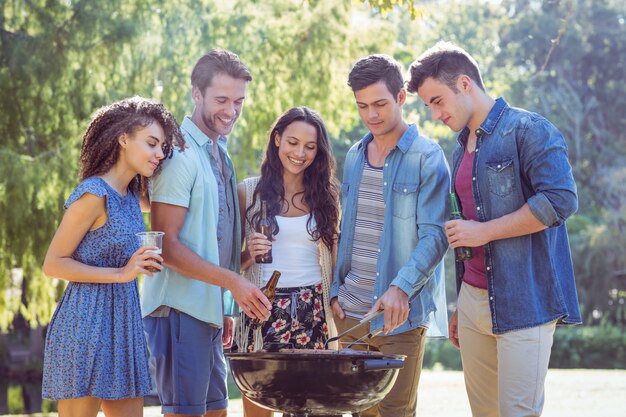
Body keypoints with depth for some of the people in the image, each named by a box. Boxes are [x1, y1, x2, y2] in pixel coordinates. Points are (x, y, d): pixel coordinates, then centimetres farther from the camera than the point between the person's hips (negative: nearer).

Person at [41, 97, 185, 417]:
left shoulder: (132, 193, 11)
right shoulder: (94, 195, -13)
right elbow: (53, 264, -12)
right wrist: (121, 274, -18)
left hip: (122, 324, 8)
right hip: (87, 325, -8)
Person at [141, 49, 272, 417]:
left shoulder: (220, 155, 15)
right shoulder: (181, 155, -12)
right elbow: (166, 244, -18)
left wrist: (225, 309, 16)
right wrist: (233, 282, -22)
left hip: (209, 309, 9)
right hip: (181, 308, -9)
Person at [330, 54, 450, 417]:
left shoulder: (426, 156, -7)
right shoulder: (355, 156, 13)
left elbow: (434, 235, -14)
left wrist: (401, 288, -27)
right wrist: (336, 290, 9)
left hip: (401, 313, -6)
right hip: (352, 312, 6)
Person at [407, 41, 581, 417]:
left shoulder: (529, 130, -7)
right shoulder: (463, 148, 19)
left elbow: (561, 200, -19)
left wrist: (484, 231, -14)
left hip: (523, 304, -8)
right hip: (474, 300, 8)